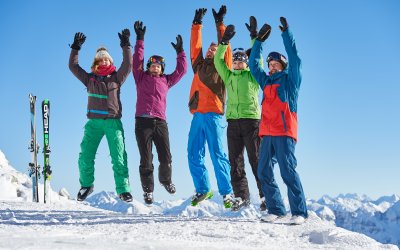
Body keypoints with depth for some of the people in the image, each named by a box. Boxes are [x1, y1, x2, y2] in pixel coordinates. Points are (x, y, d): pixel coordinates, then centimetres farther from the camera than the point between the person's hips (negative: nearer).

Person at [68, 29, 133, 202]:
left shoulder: (116, 78, 10)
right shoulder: (90, 79, 14)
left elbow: (128, 65, -2)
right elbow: (73, 66, 13)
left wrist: (125, 46, -7)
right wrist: (76, 48, 8)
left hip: (113, 122, -2)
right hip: (94, 122, 2)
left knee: (118, 157, -8)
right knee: (85, 156, -5)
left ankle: (123, 190, -4)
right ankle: (86, 185, 16)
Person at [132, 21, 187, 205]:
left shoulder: (166, 81, 20)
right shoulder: (141, 78, 14)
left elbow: (181, 70, 22)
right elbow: (137, 61, 6)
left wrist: (180, 52, 22)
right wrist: (140, 40, 3)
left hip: (160, 122, 2)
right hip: (143, 122, -2)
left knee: (166, 157, -1)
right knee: (146, 159, -2)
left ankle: (166, 180, 28)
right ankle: (148, 190, 7)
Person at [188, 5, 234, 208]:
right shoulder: (199, 66, 22)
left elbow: (225, 47, 1)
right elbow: (195, 46, 20)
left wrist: (220, 24, 0)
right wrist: (197, 23, 19)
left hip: (213, 115, -5)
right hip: (197, 115, 5)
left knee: (217, 155, -9)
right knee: (194, 155, 4)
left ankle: (227, 192, -5)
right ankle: (202, 190, 15)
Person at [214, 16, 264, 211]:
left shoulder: (253, 75, 8)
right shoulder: (229, 76, 19)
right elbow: (218, 61, 10)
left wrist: (254, 37, -8)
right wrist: (224, 41, 3)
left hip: (251, 120, -4)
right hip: (233, 122, 4)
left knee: (256, 160, -5)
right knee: (235, 161, 3)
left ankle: (265, 195, -1)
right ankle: (241, 196, 8)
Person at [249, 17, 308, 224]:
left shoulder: (290, 80, 8)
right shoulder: (266, 82, 21)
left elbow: (294, 58, -2)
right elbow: (253, 64, 24)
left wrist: (286, 33, -3)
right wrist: (259, 40, 19)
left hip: (285, 132, -6)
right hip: (267, 133, 6)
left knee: (288, 171, -13)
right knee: (264, 172, 2)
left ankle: (299, 212, -11)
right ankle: (275, 209, 10)